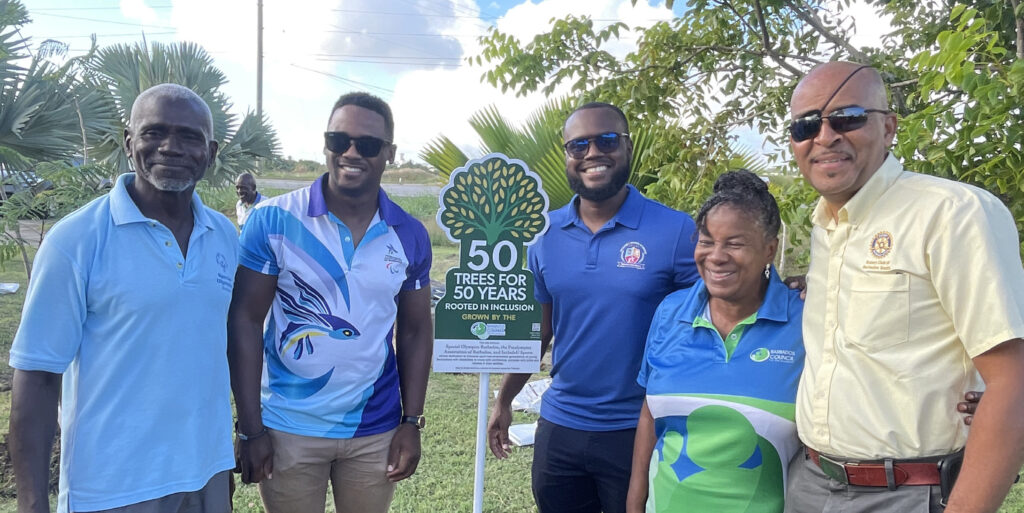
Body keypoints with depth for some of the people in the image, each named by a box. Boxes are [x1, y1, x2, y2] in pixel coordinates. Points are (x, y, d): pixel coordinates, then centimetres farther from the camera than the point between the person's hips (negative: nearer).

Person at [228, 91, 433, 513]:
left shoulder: (409, 236, -1)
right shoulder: (274, 220, -9)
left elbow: (415, 331, 6)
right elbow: (244, 320, -8)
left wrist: (412, 423, 1)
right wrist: (251, 428, -10)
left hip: (375, 434, 2)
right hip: (287, 430, -2)